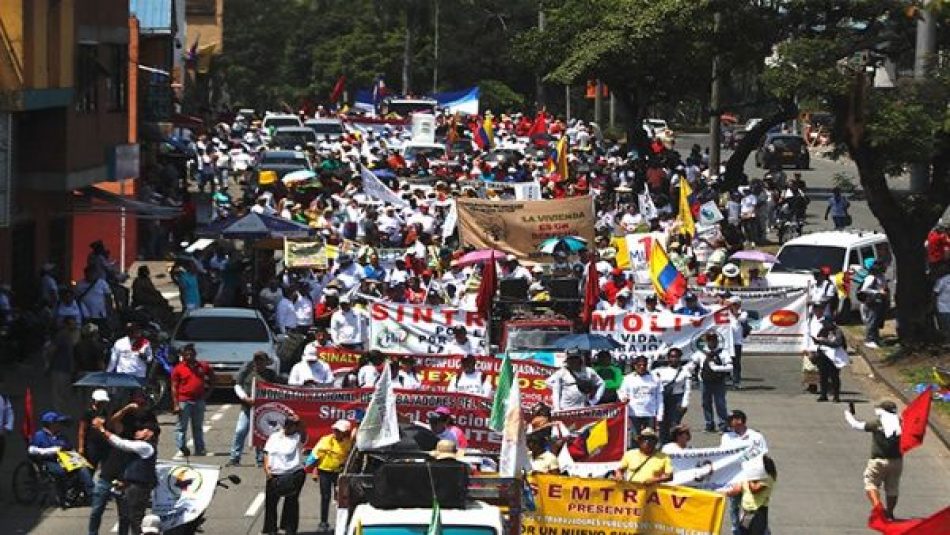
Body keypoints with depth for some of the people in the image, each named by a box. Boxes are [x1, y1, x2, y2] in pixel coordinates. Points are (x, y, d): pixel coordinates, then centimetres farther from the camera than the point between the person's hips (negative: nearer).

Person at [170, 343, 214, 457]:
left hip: (199, 401, 3)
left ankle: (200, 449, 16)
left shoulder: (203, 366, 5)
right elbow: (174, 388, -5)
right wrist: (176, 405, -12)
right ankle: (182, 447, -3)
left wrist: (208, 391, 9)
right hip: (184, 401, -3)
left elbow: (212, 378, 21)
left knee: (198, 427, 11)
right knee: (181, 426, -4)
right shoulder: (178, 369, -4)